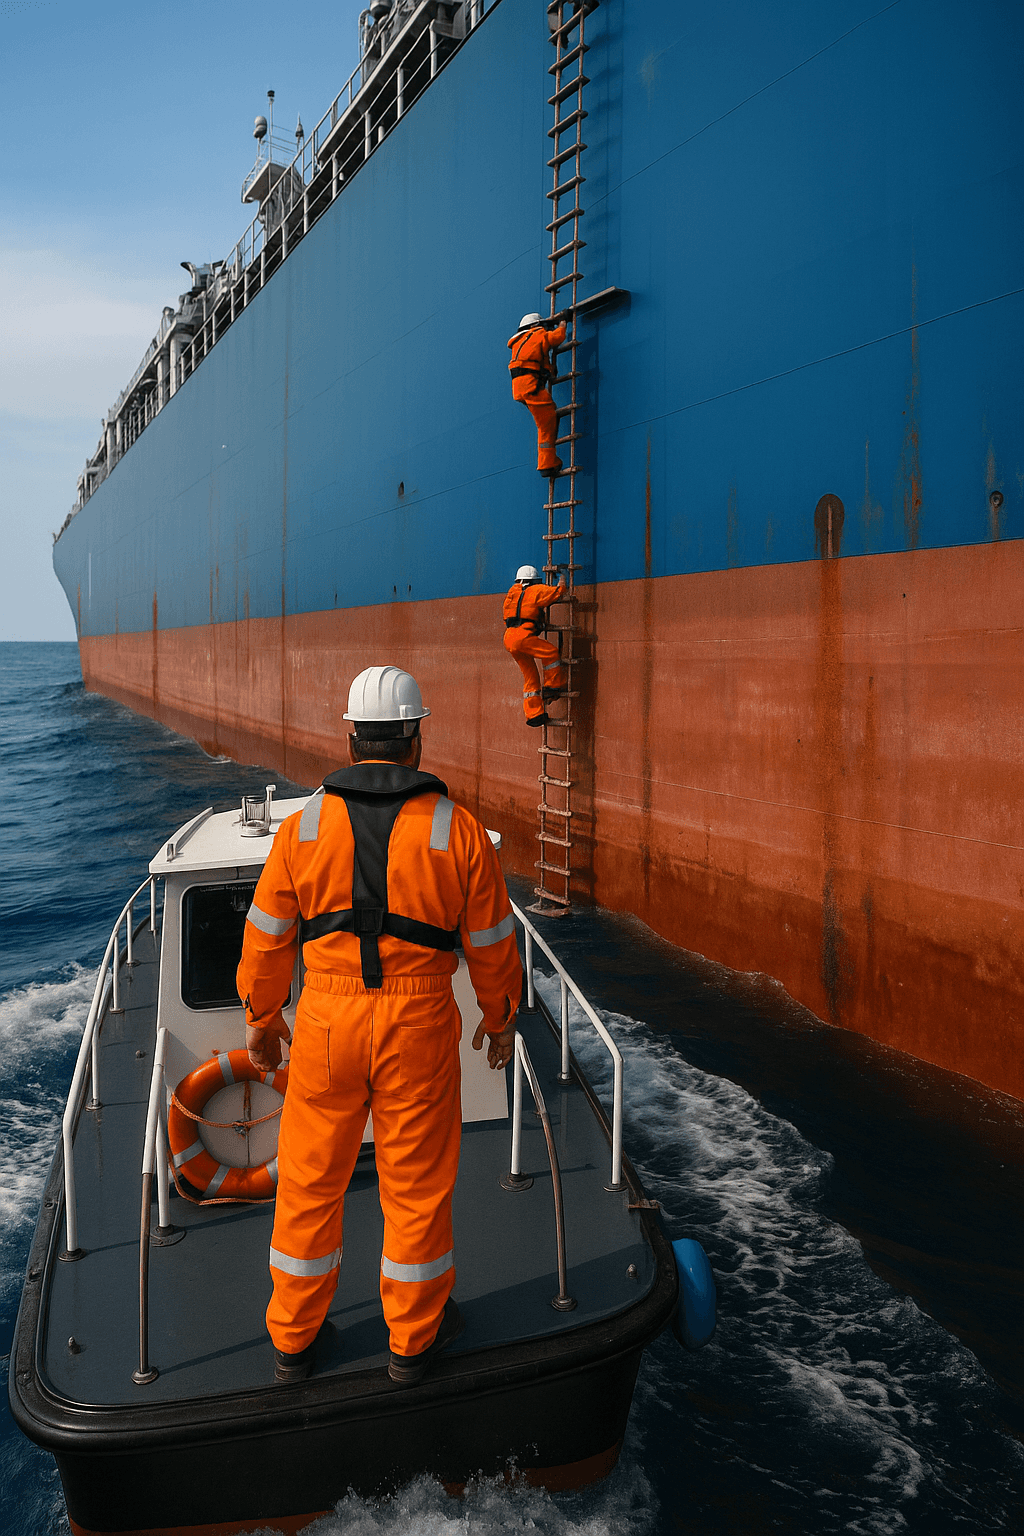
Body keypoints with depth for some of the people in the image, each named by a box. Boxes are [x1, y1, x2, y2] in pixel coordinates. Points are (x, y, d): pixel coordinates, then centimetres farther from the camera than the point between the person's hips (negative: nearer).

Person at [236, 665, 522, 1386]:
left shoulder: (303, 828, -4)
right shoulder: (459, 832, -8)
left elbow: (267, 935, 5)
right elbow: (493, 942, 1)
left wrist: (262, 1015, 20)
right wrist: (500, 1017, 17)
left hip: (327, 1024, 2)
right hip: (420, 1028, -1)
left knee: (311, 1179, 17)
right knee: (417, 1180, 15)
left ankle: (294, 1338, 33)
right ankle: (414, 1337, 32)